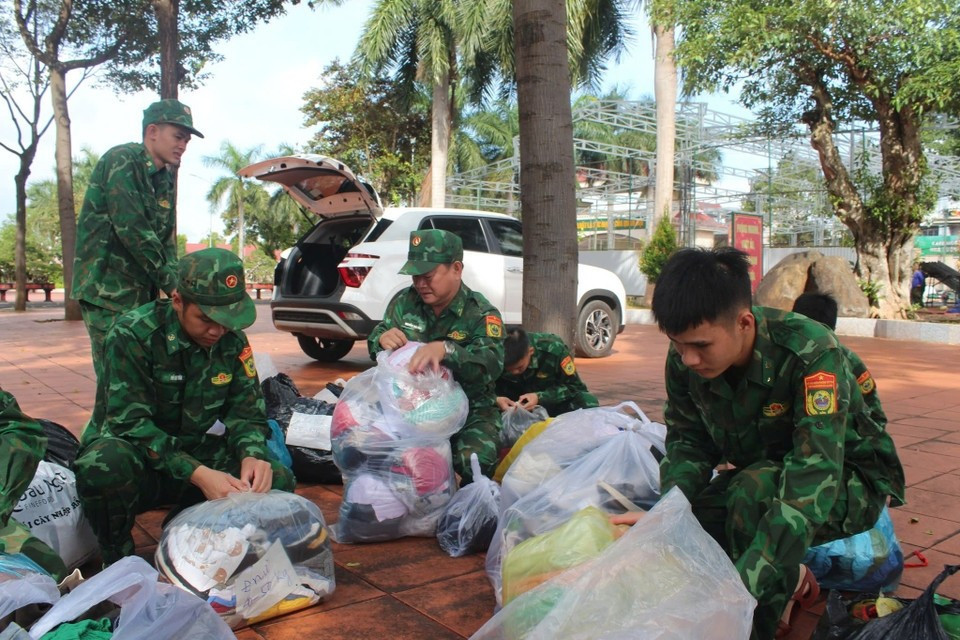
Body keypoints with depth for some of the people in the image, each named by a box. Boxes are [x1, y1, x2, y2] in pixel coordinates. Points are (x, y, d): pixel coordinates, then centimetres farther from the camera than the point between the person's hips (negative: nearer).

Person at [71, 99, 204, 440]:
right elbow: (132, 230, -19)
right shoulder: (122, 160, -10)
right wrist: (172, 283, -14)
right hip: (107, 291, -8)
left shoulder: (165, 178, 15)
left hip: (142, 292, 8)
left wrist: (177, 284, -2)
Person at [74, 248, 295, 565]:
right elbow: (129, 423, -22)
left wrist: (252, 455, -24)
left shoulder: (232, 340, -4)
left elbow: (247, 412, 0)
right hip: (143, 463, -3)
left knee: (278, 480, -19)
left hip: (202, 459, 4)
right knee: (103, 464, -37)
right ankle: (117, 561, -8)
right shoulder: (133, 335, -18)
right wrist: (197, 474, -33)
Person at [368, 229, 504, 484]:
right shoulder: (405, 301, 2)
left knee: (475, 462, -31)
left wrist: (445, 349, -50)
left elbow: (492, 364, -29)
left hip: (470, 410, -3)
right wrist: (382, 338, -22)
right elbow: (374, 345, 6)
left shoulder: (481, 314, -12)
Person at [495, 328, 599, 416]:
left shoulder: (553, 350, -31)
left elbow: (572, 385, -20)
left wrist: (540, 397, -34)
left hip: (554, 395, -2)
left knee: (590, 406, -28)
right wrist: (496, 399, -37)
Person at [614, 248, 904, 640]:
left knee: (755, 489, -36)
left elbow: (815, 478, -41)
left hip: (850, 480, -5)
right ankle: (788, 582, 8)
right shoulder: (684, 359, -17)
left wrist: (745, 584, -50)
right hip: (759, 472, 6)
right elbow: (689, 442, -7)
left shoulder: (811, 352, -33)